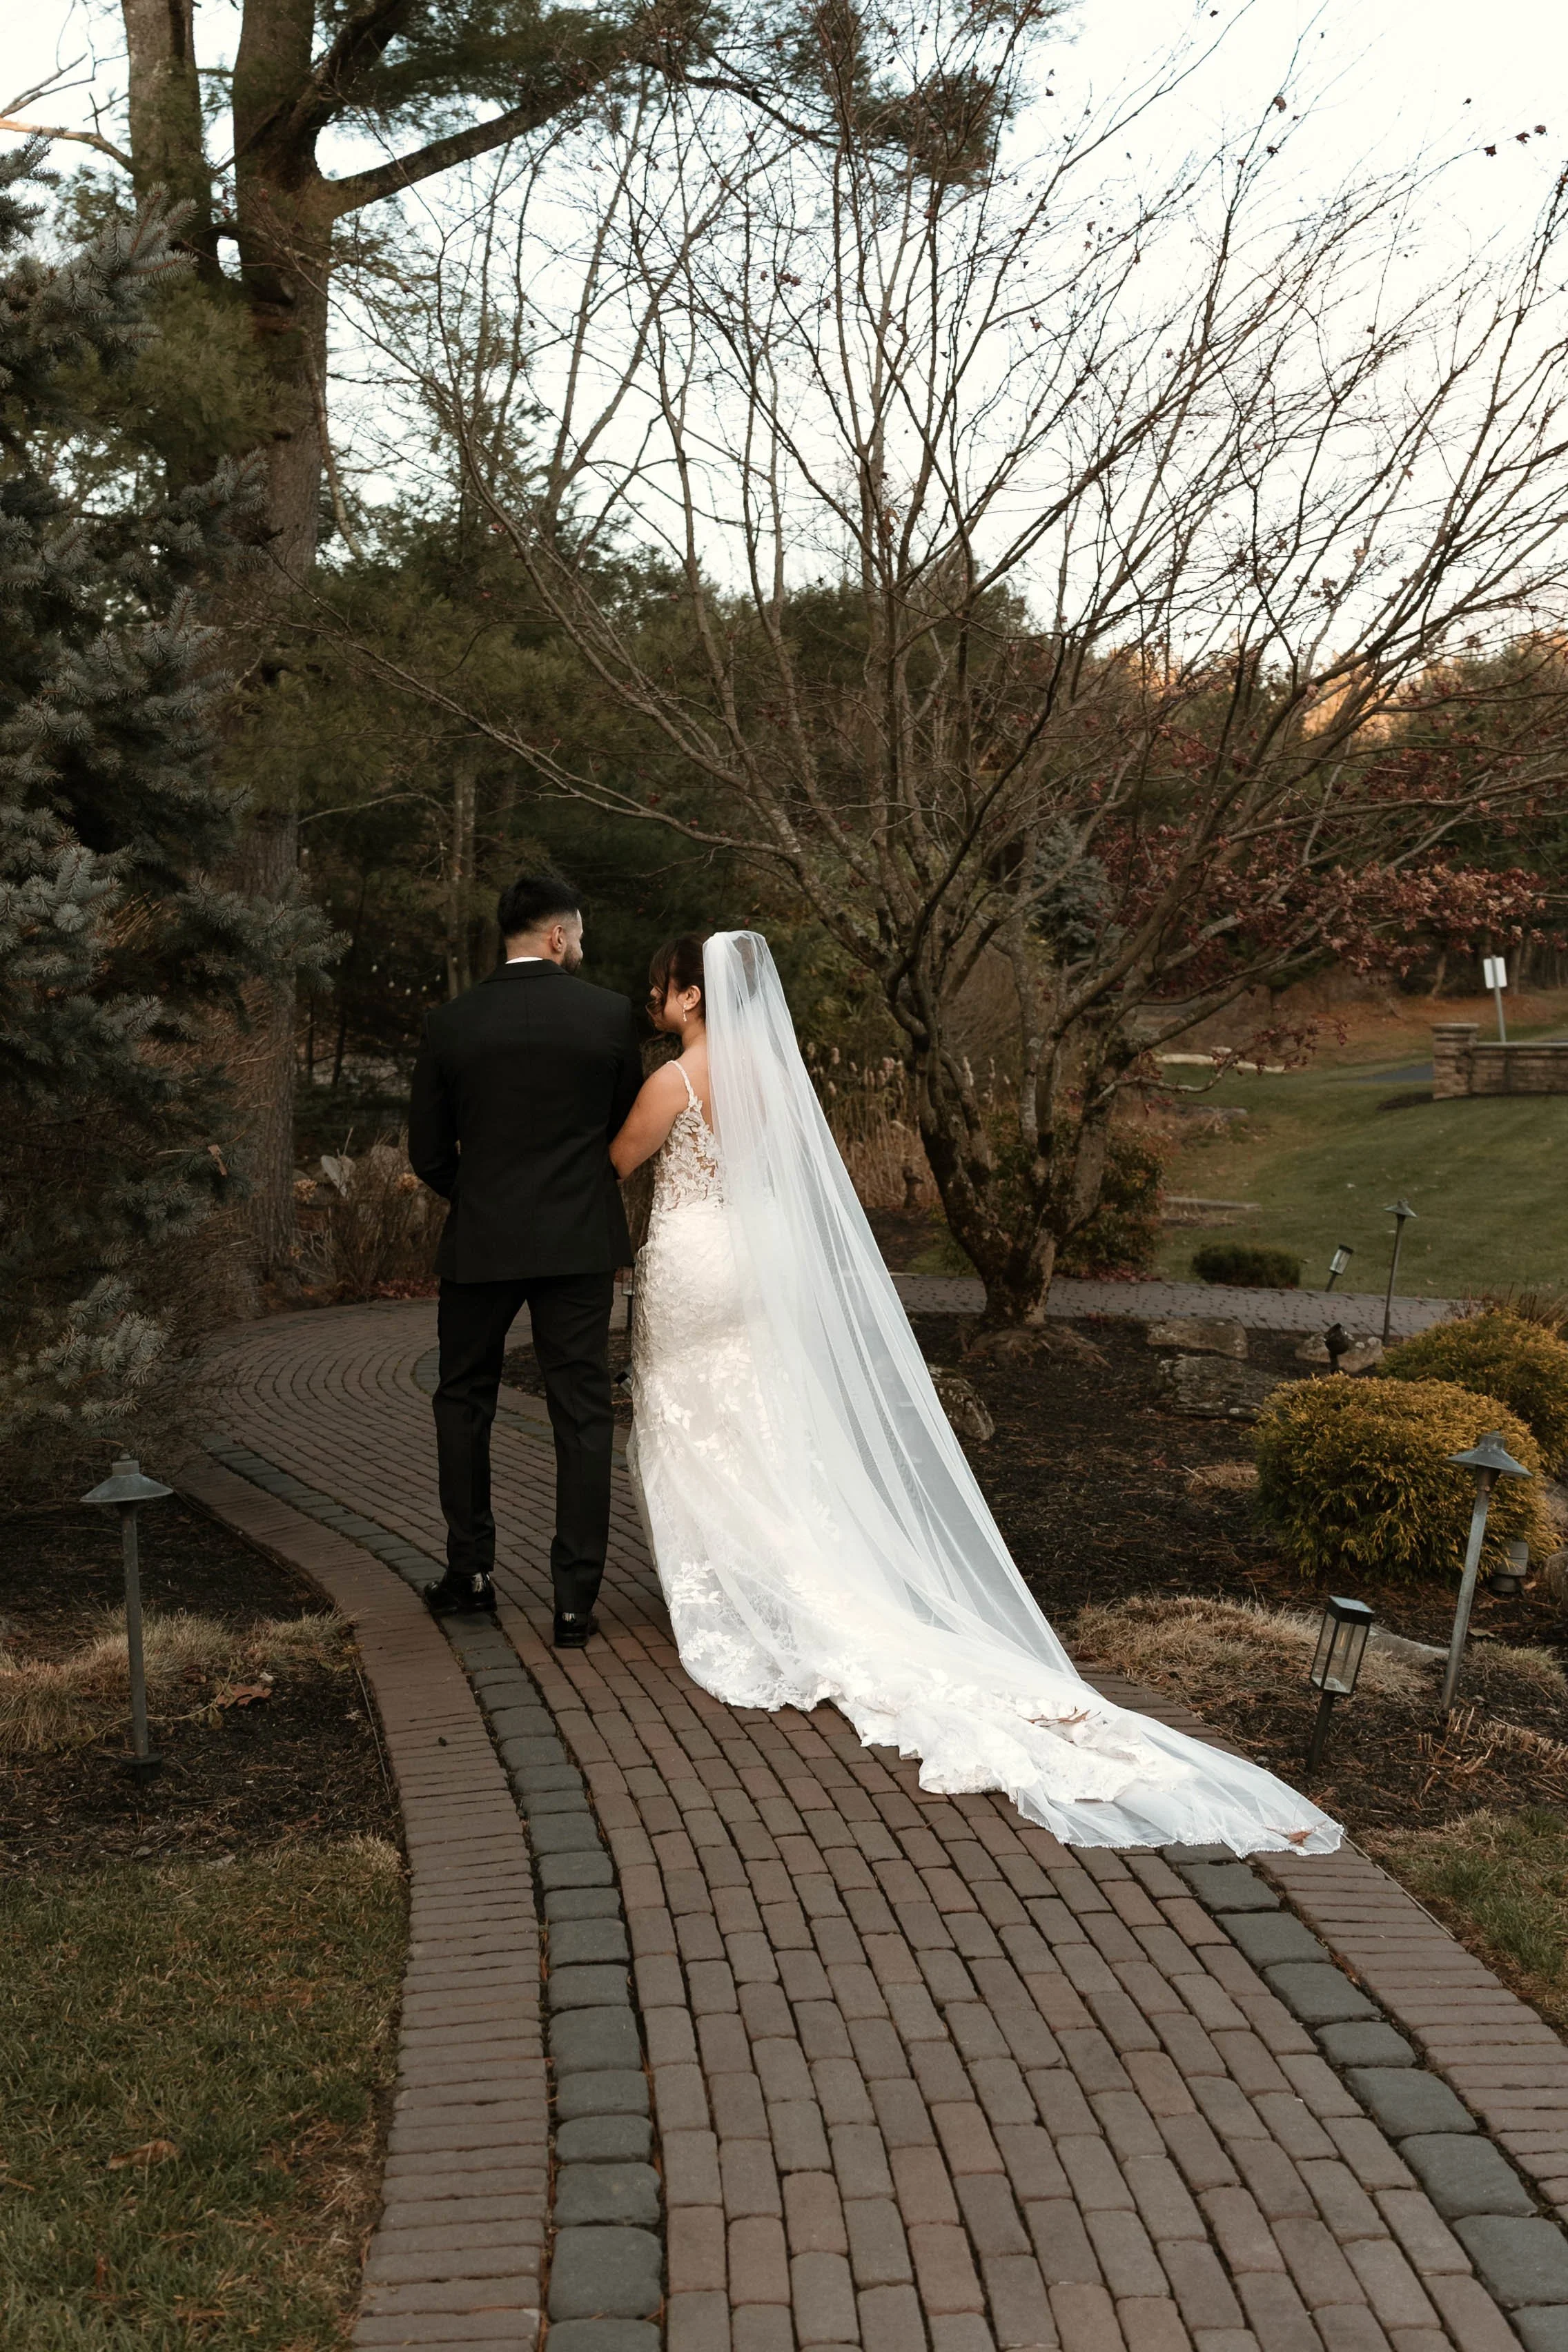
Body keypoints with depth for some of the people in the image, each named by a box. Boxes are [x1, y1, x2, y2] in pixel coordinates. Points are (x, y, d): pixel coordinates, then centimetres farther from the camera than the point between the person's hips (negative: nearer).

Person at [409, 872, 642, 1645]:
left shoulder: (449, 1024, -3)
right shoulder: (609, 1014, -4)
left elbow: (428, 1153, 3)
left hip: (480, 1240, 1)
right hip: (580, 1241, -1)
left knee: (463, 1402, 19)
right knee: (582, 1416, 5)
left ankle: (470, 1571, 25)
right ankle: (575, 1601, 5)